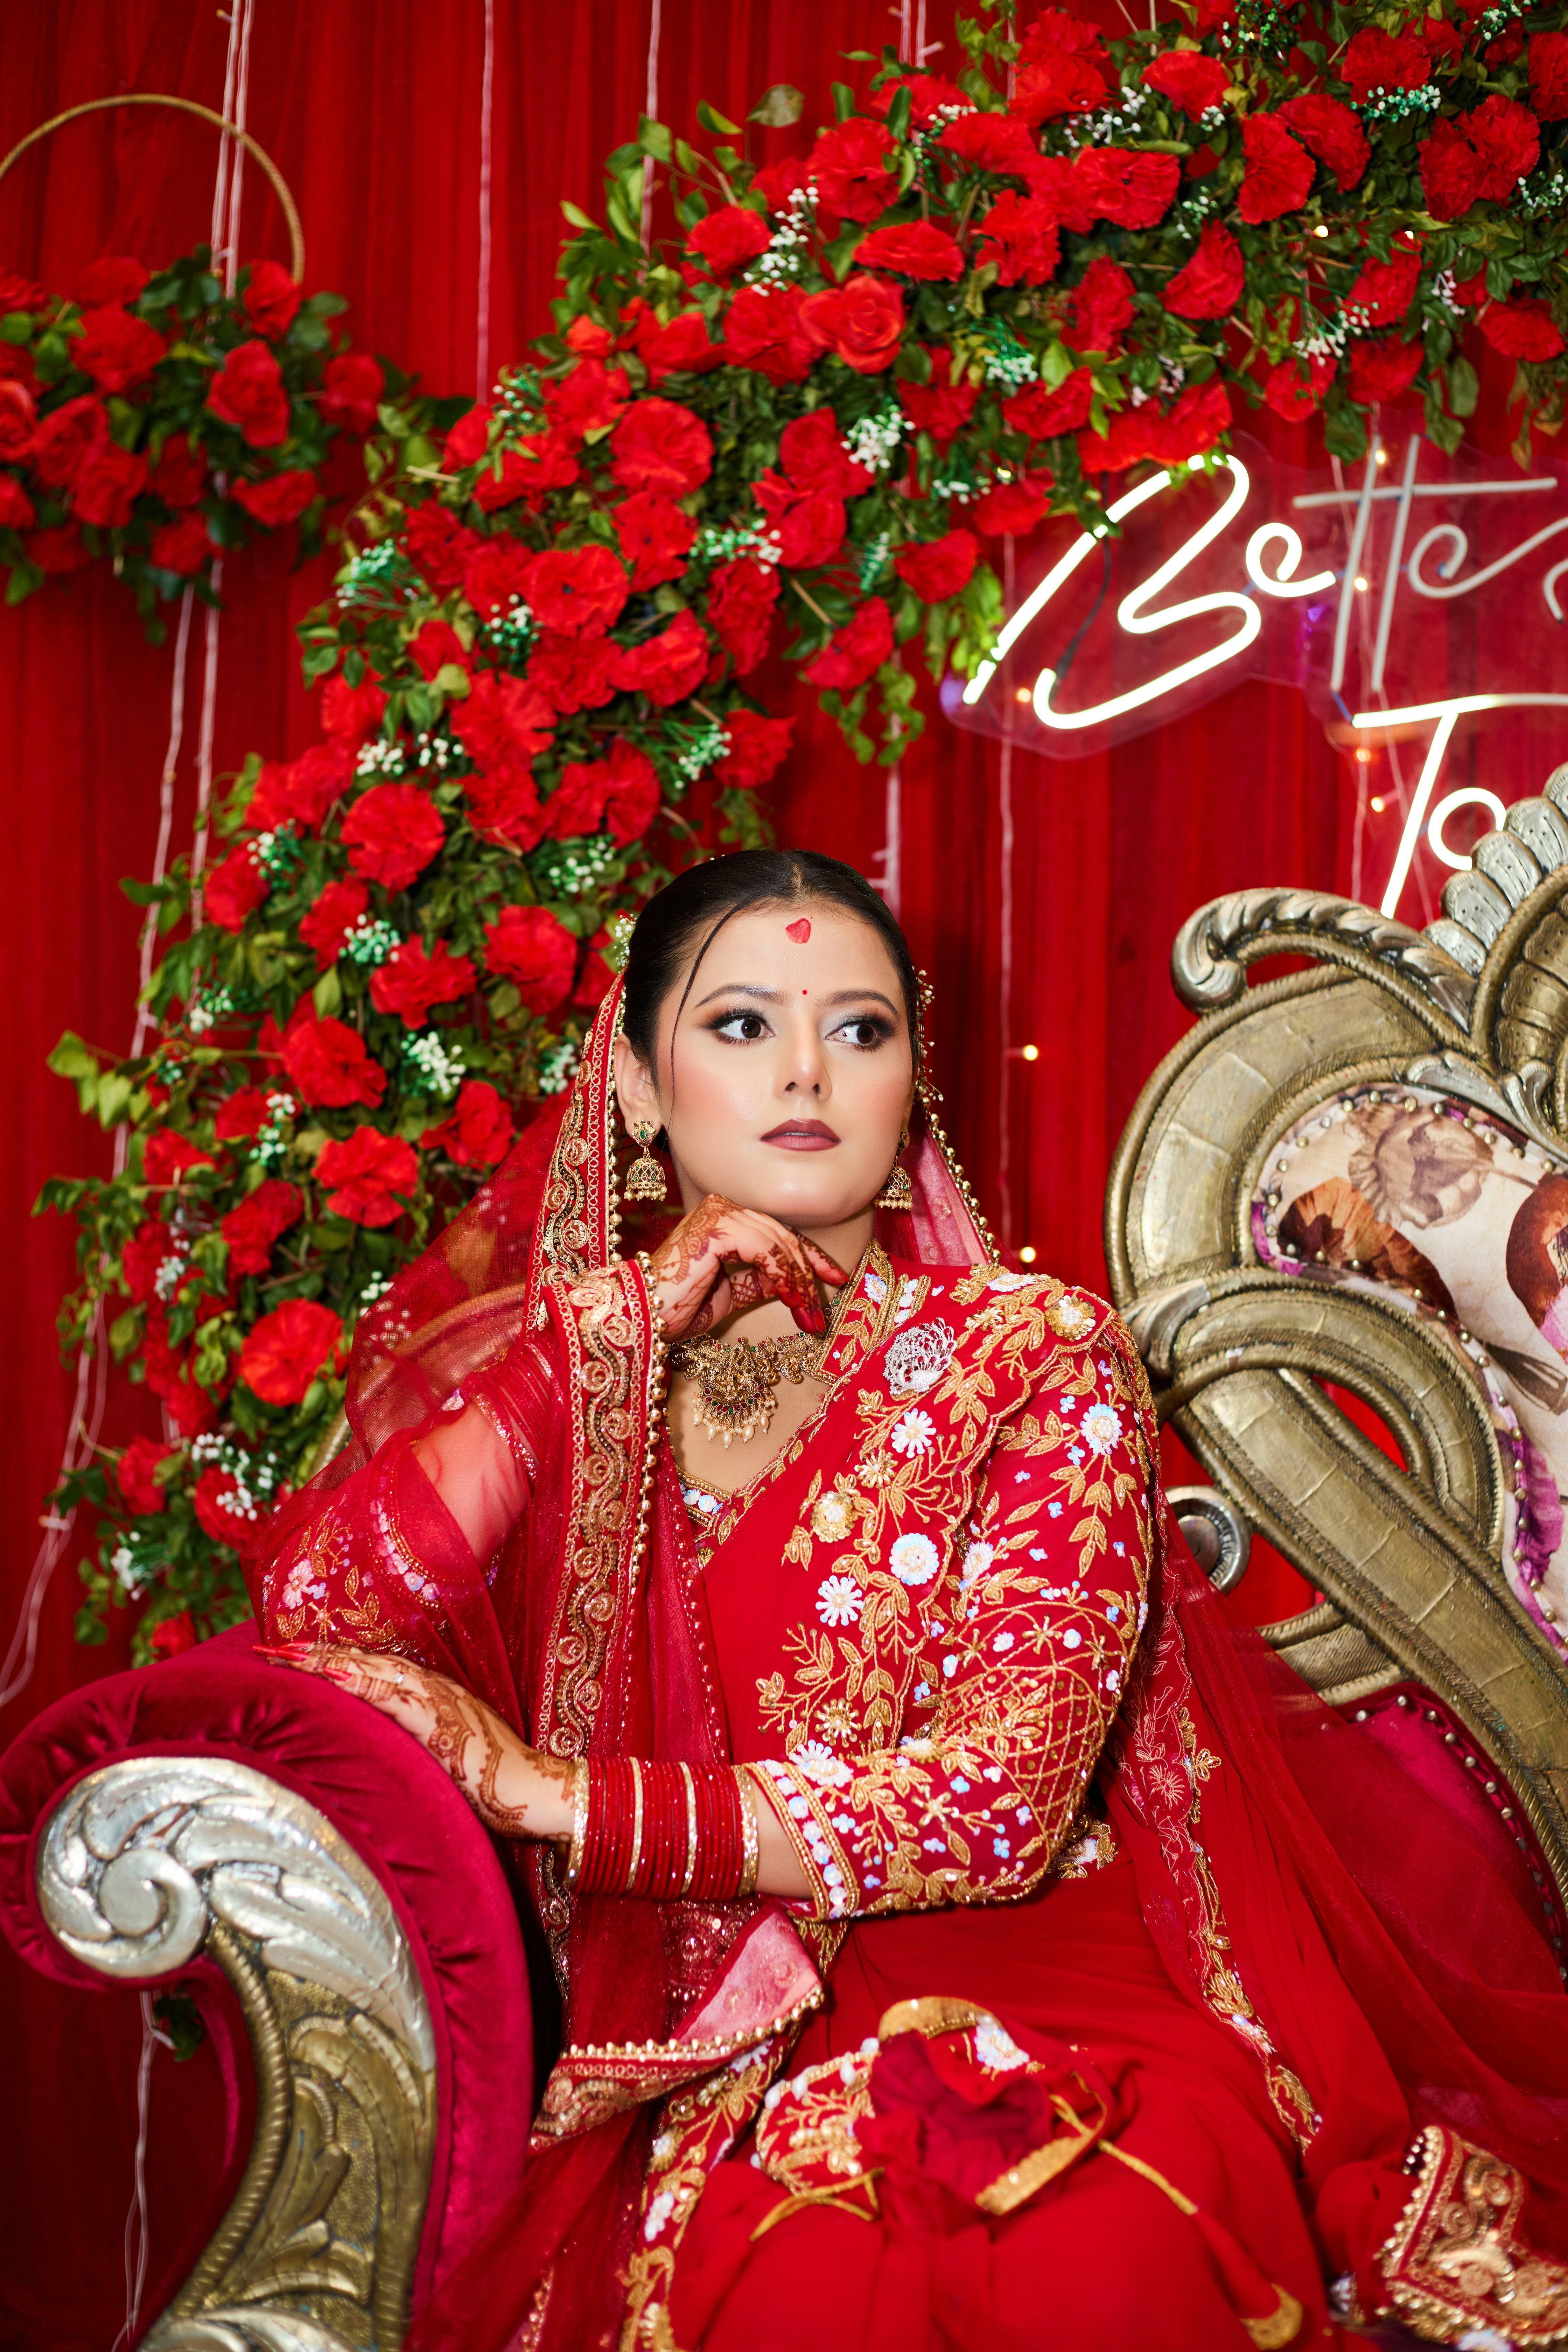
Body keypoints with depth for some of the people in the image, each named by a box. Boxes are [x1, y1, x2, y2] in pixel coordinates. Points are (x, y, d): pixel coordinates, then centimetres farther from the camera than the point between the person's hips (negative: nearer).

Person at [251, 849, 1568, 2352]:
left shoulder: (1035, 1356, 1)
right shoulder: (555, 1359, 8)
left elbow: (1000, 1796, -10)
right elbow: (311, 1613, -9)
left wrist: (559, 1798, -13)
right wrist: (631, 1311, -11)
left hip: (1049, 2002, 0)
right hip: (718, 2040, 1)